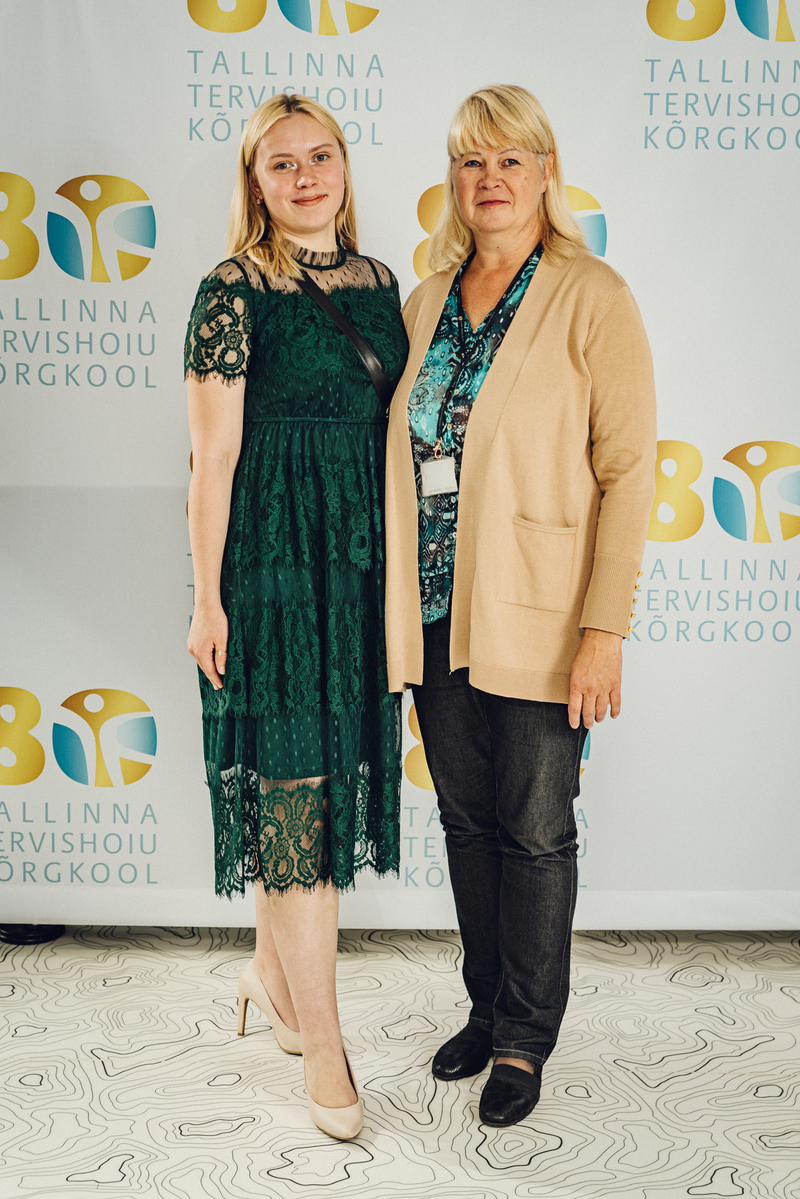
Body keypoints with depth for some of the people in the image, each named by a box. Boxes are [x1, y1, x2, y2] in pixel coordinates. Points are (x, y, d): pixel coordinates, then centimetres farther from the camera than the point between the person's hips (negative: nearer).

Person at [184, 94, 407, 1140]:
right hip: (273, 555, -6)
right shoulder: (234, 291, -6)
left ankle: (272, 969, 35)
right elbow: (214, 455, -9)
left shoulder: (377, 281, 12)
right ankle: (321, 1040, 11)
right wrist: (209, 597, -10)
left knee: (316, 771, 14)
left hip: (364, 554, 6)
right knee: (295, 785, -2)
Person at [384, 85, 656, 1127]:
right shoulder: (425, 303, 10)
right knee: (468, 820, 16)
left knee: (534, 833, 7)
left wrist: (605, 628, -16)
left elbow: (628, 470, -11)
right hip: (437, 612, 5)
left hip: (535, 620, -5)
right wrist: (400, 602, 9)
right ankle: (487, 1010, 35)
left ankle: (524, 1040, 26)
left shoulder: (593, 298, -7)